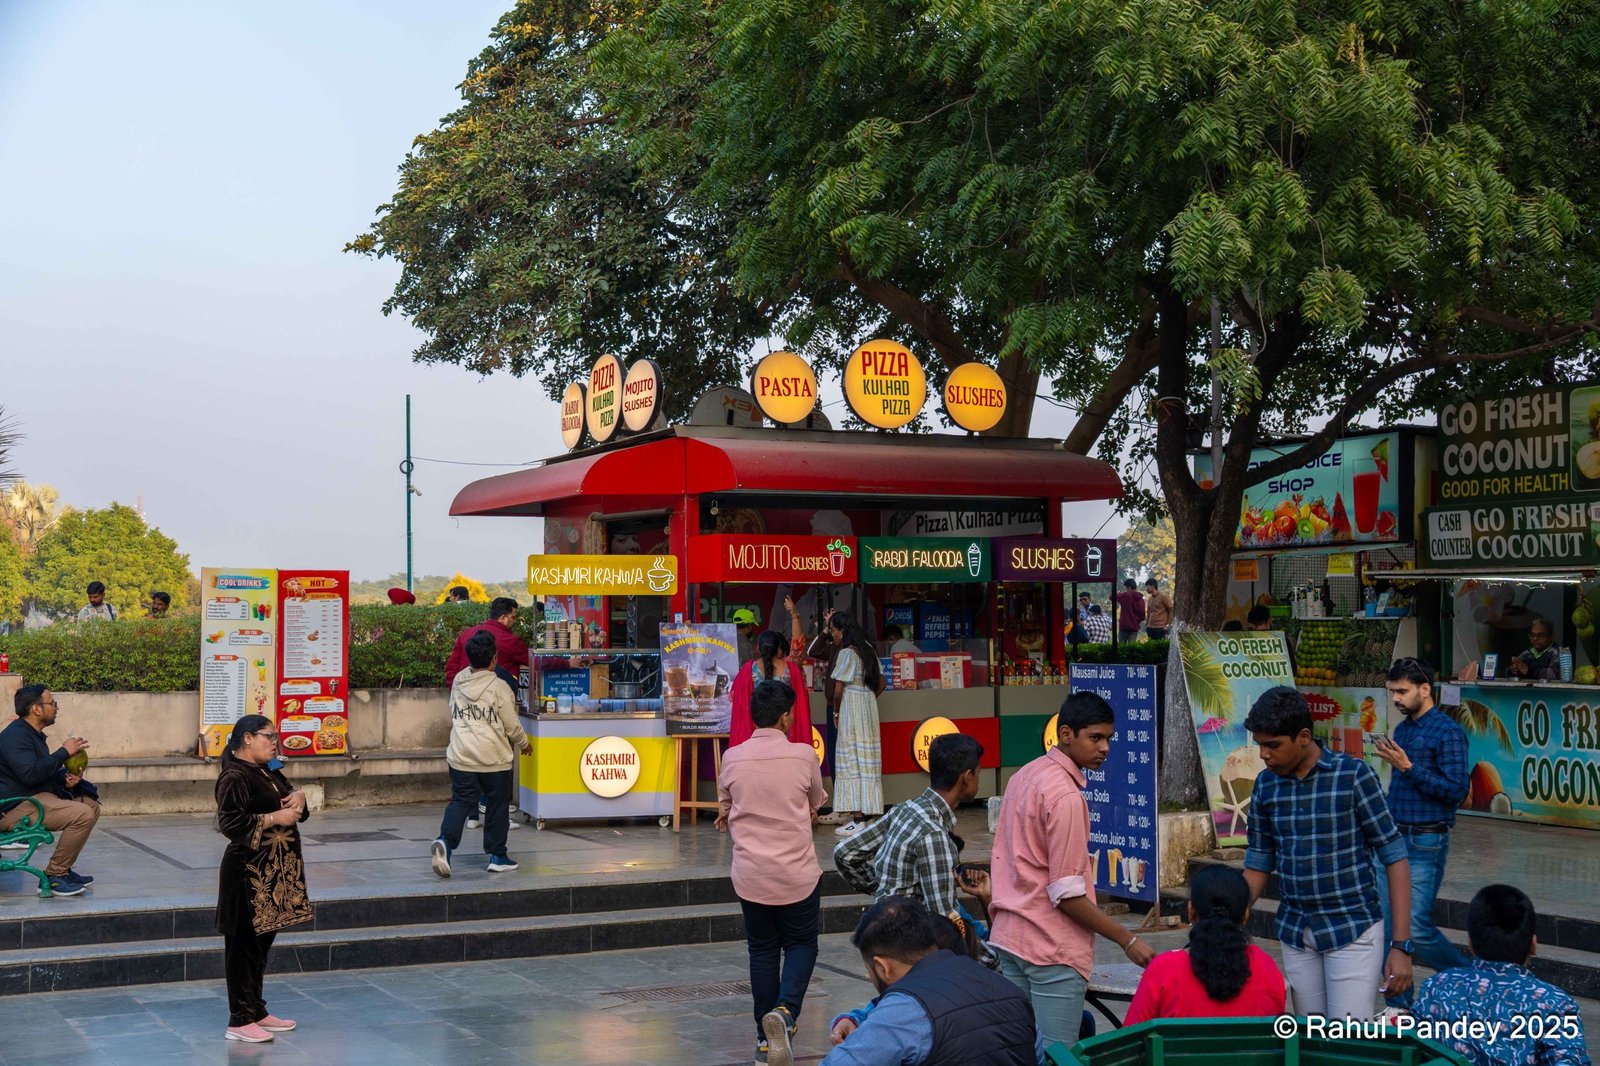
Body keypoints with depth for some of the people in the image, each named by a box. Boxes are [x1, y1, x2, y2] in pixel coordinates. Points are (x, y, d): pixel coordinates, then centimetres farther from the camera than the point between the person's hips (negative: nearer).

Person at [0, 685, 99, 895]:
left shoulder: (33, 734, 19)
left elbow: (45, 774, 27)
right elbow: (30, 774, -28)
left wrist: (65, 780, 5)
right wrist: (64, 752, -19)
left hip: (36, 798, 11)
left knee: (91, 806, 11)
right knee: (82, 815, -25)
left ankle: (63, 869, 12)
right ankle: (53, 876, -16)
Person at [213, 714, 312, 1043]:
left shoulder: (270, 772, 13)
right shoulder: (234, 777, -15)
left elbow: (288, 792, 25)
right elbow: (229, 823, -22)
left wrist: (298, 797, 1)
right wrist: (274, 818, -21)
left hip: (276, 871, 9)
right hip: (249, 872, -9)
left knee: (263, 939, 15)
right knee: (244, 944, -3)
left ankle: (257, 1011, 24)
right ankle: (240, 1021, 2)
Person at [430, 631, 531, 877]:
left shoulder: (458, 681, 2)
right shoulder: (499, 688, -12)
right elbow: (512, 726, -6)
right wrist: (524, 744, 13)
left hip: (460, 757, 4)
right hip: (494, 757, -4)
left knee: (460, 801, 6)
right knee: (497, 805, 10)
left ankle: (446, 840, -19)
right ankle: (497, 856, 16)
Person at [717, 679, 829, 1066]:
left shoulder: (732, 758, -4)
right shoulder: (803, 755, -9)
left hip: (750, 873, 2)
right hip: (798, 873, -2)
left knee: (762, 950, 15)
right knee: (801, 945, 13)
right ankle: (785, 1011, -11)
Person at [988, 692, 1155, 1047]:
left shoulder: (1024, 777, 10)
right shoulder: (1065, 795, -18)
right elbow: (1067, 894, -19)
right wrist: (1127, 941, -15)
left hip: (1009, 937, 9)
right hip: (1051, 947, -9)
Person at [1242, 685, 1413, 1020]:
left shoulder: (1353, 775, -11)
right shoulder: (1265, 785, 2)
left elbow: (1394, 858, -8)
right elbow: (1258, 864, 10)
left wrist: (1401, 945, -12)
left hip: (1352, 930, -4)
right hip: (1295, 933, 4)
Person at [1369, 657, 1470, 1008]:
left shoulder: (1447, 732, -11)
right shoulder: (1401, 730, 13)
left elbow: (1457, 790, -18)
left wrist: (1408, 768, -20)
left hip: (1426, 843, -8)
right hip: (1393, 839, 8)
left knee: (1417, 928, -9)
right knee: (1387, 925, 6)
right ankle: (1399, 1004, 15)